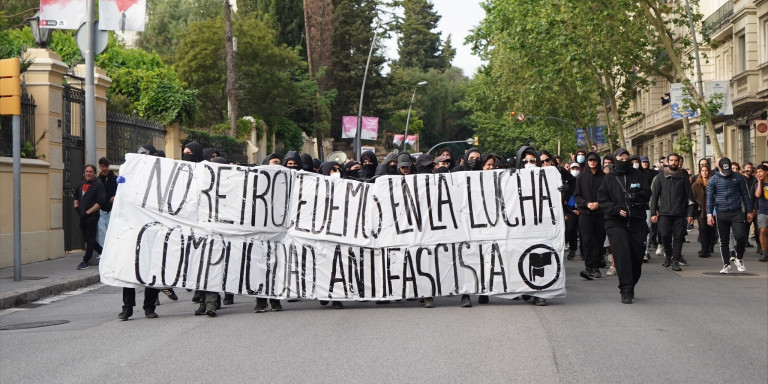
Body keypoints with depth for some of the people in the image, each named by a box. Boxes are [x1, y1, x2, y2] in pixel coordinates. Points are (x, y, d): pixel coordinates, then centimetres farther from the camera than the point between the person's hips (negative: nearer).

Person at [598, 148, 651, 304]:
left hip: (637, 222, 2)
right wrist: (616, 209, -13)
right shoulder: (609, 178, 6)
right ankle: (626, 291, -15)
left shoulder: (637, 175, 10)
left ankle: (630, 287, 24)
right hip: (615, 223, -2)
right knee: (622, 254, -16)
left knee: (637, 256, 5)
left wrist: (636, 196, -14)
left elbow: (647, 193, 7)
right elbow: (602, 199, 2)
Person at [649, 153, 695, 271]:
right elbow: (654, 195, 8)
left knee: (678, 236, -3)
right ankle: (668, 255, 17)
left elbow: (688, 195, 9)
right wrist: (653, 213, 0)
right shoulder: (661, 176, 9)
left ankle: (675, 260, 3)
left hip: (680, 213, 0)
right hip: (664, 213, 0)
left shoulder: (683, 176, 9)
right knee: (665, 235, -8)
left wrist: (690, 213, 2)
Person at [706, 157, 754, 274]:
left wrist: (749, 211, 10)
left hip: (737, 213, 0)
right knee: (724, 241, 4)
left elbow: (745, 195, 11)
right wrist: (709, 214, -4)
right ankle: (726, 265, 13)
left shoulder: (738, 177, 5)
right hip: (721, 214, 0)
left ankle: (739, 259, 11)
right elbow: (709, 198, 4)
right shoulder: (713, 180, 3)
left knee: (741, 236, -13)